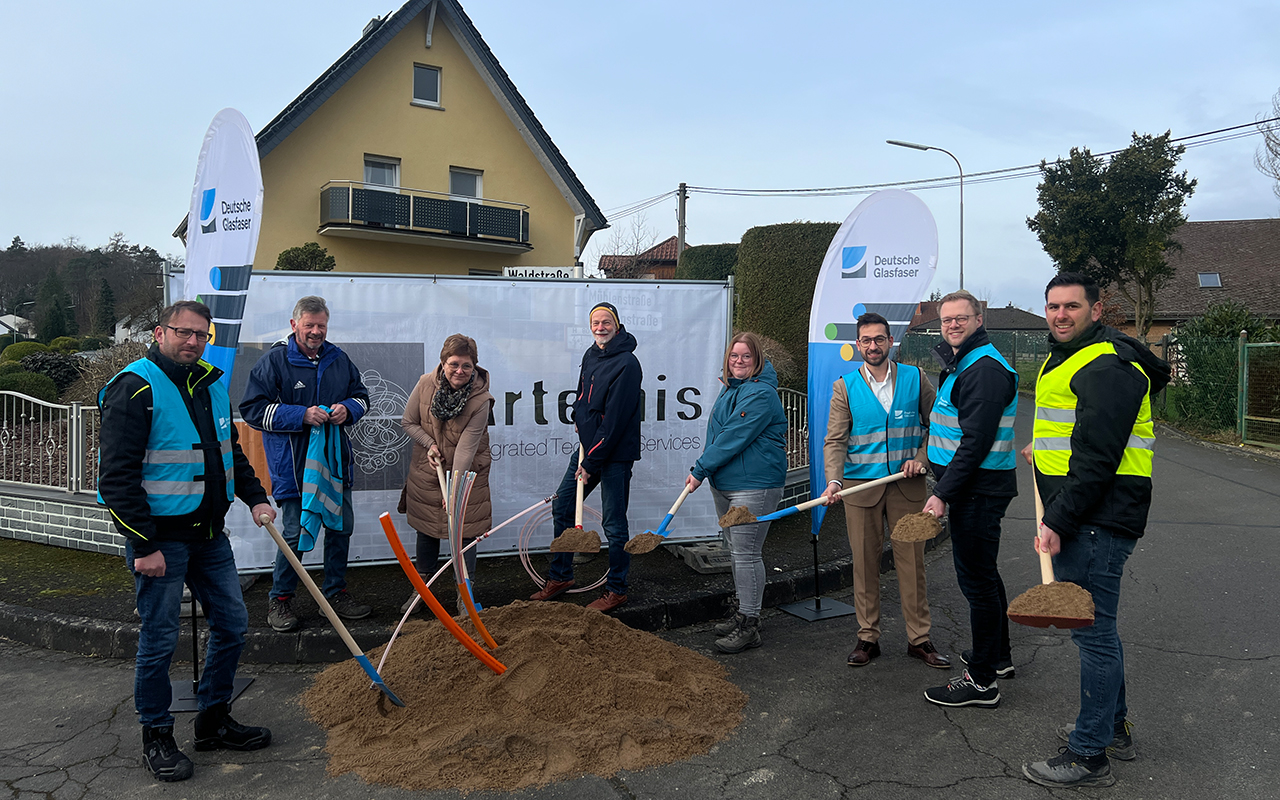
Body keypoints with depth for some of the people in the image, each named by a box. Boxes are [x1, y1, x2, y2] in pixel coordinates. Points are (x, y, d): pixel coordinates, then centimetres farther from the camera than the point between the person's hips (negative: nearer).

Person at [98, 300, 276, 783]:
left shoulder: (211, 385, 10)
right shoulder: (135, 388, -13)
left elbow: (232, 452, 23)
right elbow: (117, 475, -17)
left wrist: (255, 497, 9)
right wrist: (143, 546, -20)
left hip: (209, 534, 8)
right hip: (160, 538, -7)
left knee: (232, 625, 12)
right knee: (159, 640, 3)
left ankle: (214, 722, 28)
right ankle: (156, 738, 21)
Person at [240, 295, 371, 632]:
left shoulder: (338, 359, 8)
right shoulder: (274, 361, -7)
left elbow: (361, 395, 19)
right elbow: (253, 409, -11)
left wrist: (347, 409, -5)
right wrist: (301, 415, -19)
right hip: (293, 464, -5)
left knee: (341, 527, 12)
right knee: (295, 533, -1)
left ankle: (335, 593, 28)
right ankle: (280, 600, 16)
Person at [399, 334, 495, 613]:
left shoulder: (480, 399, -22)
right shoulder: (426, 384, -14)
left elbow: (466, 447, -23)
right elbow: (409, 422, 1)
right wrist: (429, 444, -14)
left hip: (466, 472, -3)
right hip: (428, 469, 3)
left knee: (465, 530, 0)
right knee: (427, 528, 13)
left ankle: (466, 593, 14)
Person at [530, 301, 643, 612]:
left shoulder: (626, 364, -18)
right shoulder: (590, 356, 9)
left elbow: (615, 420, -20)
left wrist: (591, 463, -17)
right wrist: (578, 420, 8)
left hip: (615, 455, -8)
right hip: (587, 446, 8)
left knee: (614, 524, 0)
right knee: (561, 508, 12)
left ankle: (616, 590, 15)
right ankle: (560, 577, 26)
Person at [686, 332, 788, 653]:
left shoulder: (761, 394, -17)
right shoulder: (729, 389, 14)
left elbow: (733, 438, -21)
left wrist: (700, 470, -17)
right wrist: (704, 468, 16)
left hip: (754, 485, -10)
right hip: (724, 483, 10)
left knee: (746, 552, -7)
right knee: (736, 550, 17)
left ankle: (749, 625, 1)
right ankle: (743, 611, 29)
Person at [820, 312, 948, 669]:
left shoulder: (914, 378, 4)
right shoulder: (845, 387, 1)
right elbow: (835, 440, -4)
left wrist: (921, 458, -5)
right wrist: (834, 480, -19)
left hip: (907, 486, 0)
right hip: (861, 486, 0)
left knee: (912, 561, 4)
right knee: (864, 563, 6)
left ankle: (919, 639, 15)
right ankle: (868, 637, 17)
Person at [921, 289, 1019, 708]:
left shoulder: (985, 368, -18)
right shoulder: (961, 364, 16)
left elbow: (976, 441, -24)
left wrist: (943, 493, -22)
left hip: (979, 489, -11)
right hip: (975, 488, 11)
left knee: (976, 579, -5)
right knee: (983, 574, 20)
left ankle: (981, 680, 3)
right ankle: (998, 656, 36)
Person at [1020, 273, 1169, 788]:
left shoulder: (1107, 367, -16)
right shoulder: (1063, 358, 17)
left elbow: (1097, 457, -23)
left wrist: (1058, 522, -24)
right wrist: (1043, 446, 31)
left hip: (1097, 518, -11)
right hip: (1083, 517, 11)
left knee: (1092, 630, -5)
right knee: (1095, 627, 19)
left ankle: (1089, 755, 4)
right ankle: (1113, 726, 33)